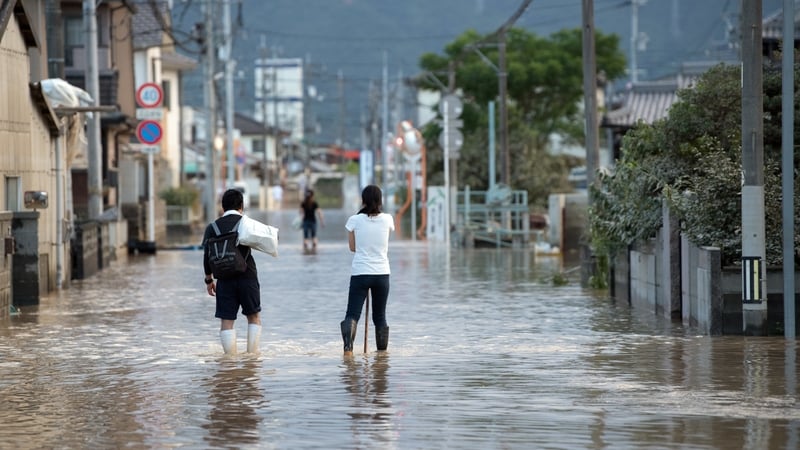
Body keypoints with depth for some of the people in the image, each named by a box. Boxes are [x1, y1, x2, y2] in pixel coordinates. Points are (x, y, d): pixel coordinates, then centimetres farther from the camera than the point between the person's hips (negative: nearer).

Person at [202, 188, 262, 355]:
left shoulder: (213, 227, 2)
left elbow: (207, 255, 4)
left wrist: (209, 279, 13)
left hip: (225, 280, 1)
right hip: (247, 277, -1)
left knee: (226, 321, 2)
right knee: (254, 316, 15)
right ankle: (252, 354, 8)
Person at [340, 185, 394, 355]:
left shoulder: (355, 220, -4)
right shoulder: (387, 219, -2)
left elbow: (352, 247, 7)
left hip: (359, 273, -2)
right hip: (382, 273, 2)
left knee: (352, 314, -4)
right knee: (380, 316, 15)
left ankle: (348, 346, -26)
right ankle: (382, 351, 20)